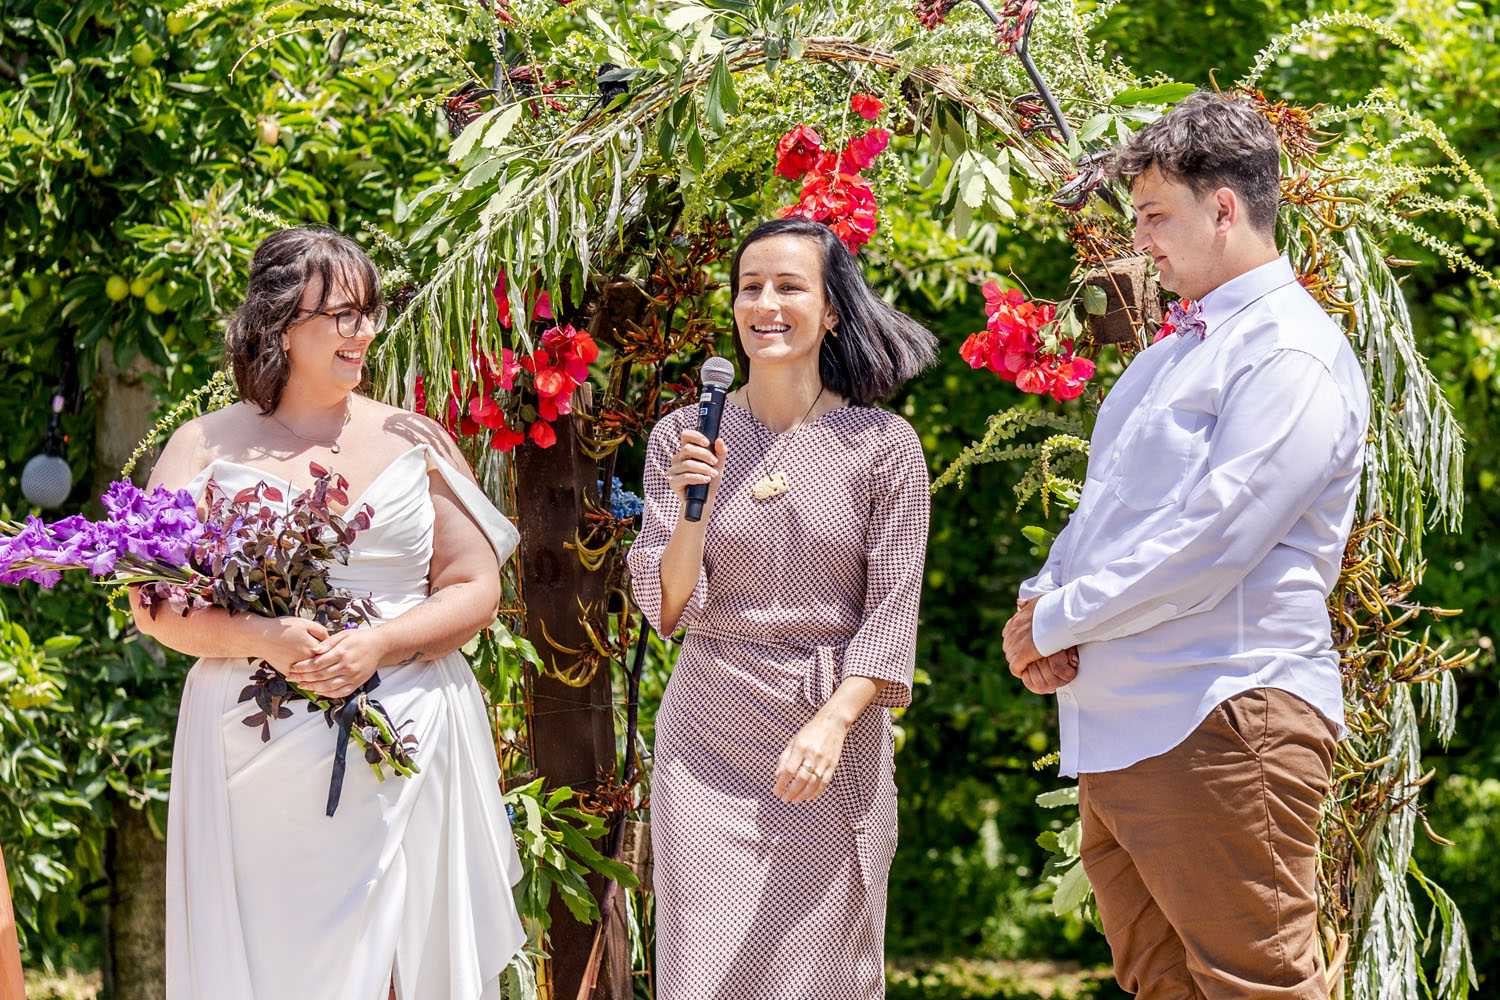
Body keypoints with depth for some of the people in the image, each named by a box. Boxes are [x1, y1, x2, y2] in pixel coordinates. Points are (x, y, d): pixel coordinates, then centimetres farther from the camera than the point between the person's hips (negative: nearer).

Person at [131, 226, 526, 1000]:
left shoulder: (412, 441, 9)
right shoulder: (208, 447, 5)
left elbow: (476, 590, 6)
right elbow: (156, 607, 2)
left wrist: (379, 646, -12)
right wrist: (261, 639, -16)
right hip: (257, 755, -1)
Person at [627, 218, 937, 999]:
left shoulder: (882, 445, 0)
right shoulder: (683, 438, 4)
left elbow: (891, 616, -2)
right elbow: (666, 610, 1)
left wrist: (833, 722, -16)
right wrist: (692, 507, -15)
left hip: (833, 736, -1)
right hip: (707, 744, 1)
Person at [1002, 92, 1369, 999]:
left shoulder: (1293, 354, -12)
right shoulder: (1176, 349, 20)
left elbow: (1210, 543, -20)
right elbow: (1105, 506, 24)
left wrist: (1057, 620, -12)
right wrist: (1042, 599, 3)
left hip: (1222, 720, -10)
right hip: (1115, 722, 10)